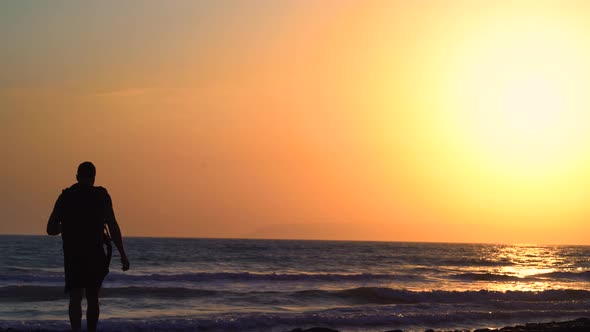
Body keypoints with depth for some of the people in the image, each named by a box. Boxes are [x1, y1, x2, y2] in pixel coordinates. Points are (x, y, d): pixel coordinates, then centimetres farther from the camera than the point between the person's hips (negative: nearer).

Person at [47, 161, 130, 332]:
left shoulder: (65, 197, 4)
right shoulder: (101, 195, -3)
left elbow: (51, 229, 5)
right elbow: (113, 226, -10)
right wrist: (123, 254, -9)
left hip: (72, 255, 1)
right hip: (95, 255, 0)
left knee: (75, 298, -5)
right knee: (92, 298, 15)